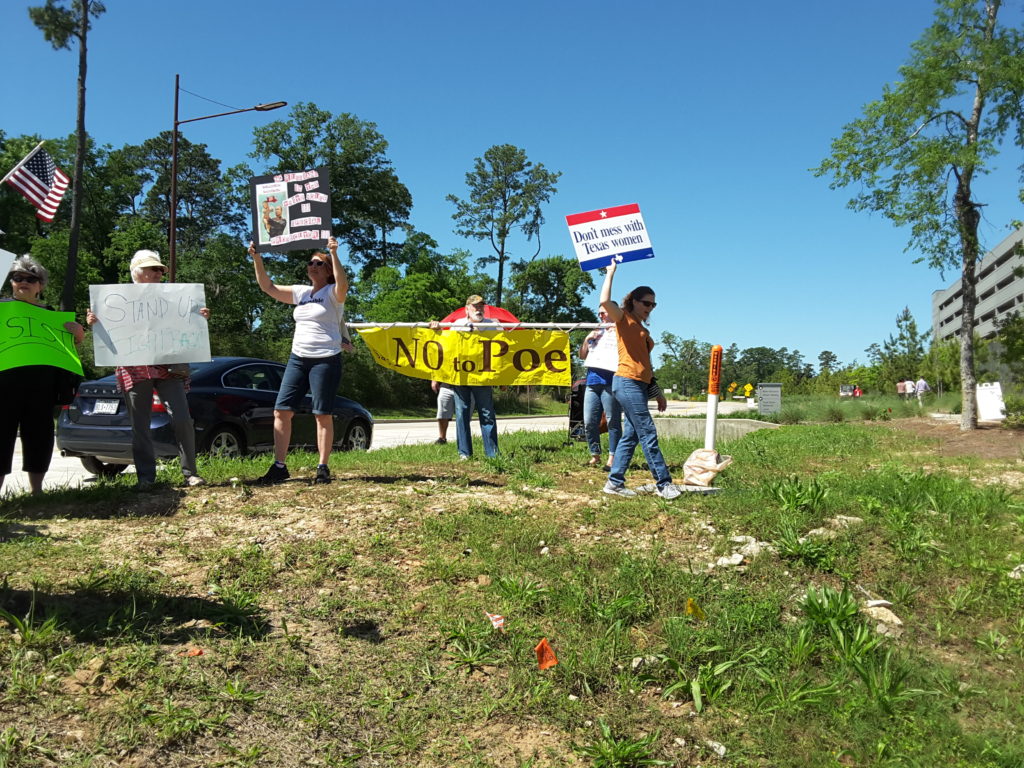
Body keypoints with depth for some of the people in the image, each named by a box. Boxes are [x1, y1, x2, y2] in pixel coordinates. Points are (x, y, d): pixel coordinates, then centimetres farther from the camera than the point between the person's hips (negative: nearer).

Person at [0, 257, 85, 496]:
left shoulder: (49, 313, 14)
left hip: (41, 387, 3)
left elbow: (71, 345, 19)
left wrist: (78, 332, -2)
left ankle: (36, 491, 19)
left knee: (39, 436, 7)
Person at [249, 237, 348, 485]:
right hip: (297, 358, 6)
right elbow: (268, 287, 12)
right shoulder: (300, 293, 14)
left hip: (325, 360, -6)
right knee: (282, 410, 1)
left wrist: (334, 255, -34)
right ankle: (279, 467, 7)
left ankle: (323, 467, 6)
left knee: (323, 415, -2)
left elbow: (343, 285, -27)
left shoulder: (333, 293, -3)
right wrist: (257, 259, 2)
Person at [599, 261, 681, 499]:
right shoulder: (624, 319, -1)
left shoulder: (642, 329, 22)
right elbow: (605, 302, -21)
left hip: (639, 386, 9)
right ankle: (664, 484, -5)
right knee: (648, 434, -8)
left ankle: (614, 482, 13)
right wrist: (611, 272, -11)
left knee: (630, 435, 8)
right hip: (627, 383, -9)